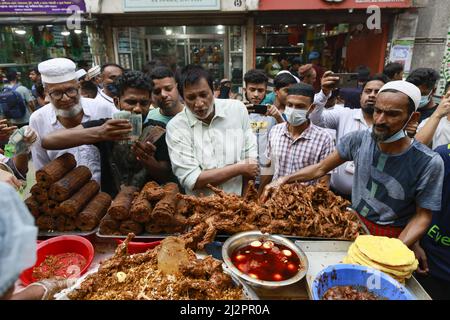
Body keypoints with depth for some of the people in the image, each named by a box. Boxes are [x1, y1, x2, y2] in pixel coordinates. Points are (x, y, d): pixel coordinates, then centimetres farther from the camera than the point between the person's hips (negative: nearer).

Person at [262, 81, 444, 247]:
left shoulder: (429, 163, -18)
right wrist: (284, 180, -13)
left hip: (391, 236, -2)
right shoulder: (358, 140, -11)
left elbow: (422, 216, -10)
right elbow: (321, 168, -2)